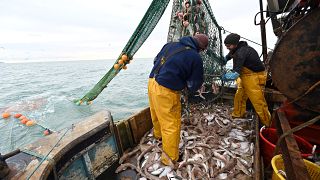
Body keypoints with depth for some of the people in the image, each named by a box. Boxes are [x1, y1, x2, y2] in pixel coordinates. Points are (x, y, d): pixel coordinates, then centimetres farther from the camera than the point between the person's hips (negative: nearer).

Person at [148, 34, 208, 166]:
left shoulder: (171, 44, 8)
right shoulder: (195, 58, -10)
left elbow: (156, 60, 20)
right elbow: (194, 85, -5)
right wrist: (185, 83, 16)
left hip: (152, 82, 8)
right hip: (165, 91, -8)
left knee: (157, 114, 28)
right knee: (172, 125, 7)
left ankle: (158, 135, 56)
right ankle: (170, 158, 24)